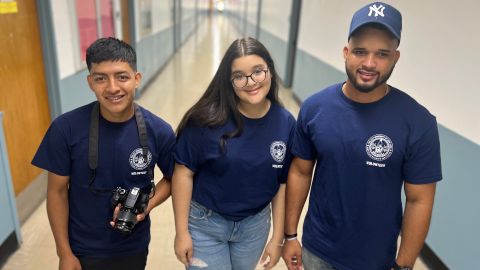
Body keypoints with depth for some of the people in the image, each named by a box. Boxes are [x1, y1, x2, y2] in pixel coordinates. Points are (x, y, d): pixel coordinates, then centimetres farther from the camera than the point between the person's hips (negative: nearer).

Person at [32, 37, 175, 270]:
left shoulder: (159, 131, -17)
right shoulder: (66, 128, -18)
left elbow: (172, 178, -1)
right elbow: (57, 191, -8)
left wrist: (147, 206, -18)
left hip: (134, 248, 1)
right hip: (83, 250, -1)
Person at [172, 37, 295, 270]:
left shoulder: (286, 123, -10)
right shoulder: (208, 119, -20)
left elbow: (282, 183, -3)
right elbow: (183, 173, -13)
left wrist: (278, 238, 1)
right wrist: (182, 231, -10)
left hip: (255, 225, 3)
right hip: (205, 224, -3)